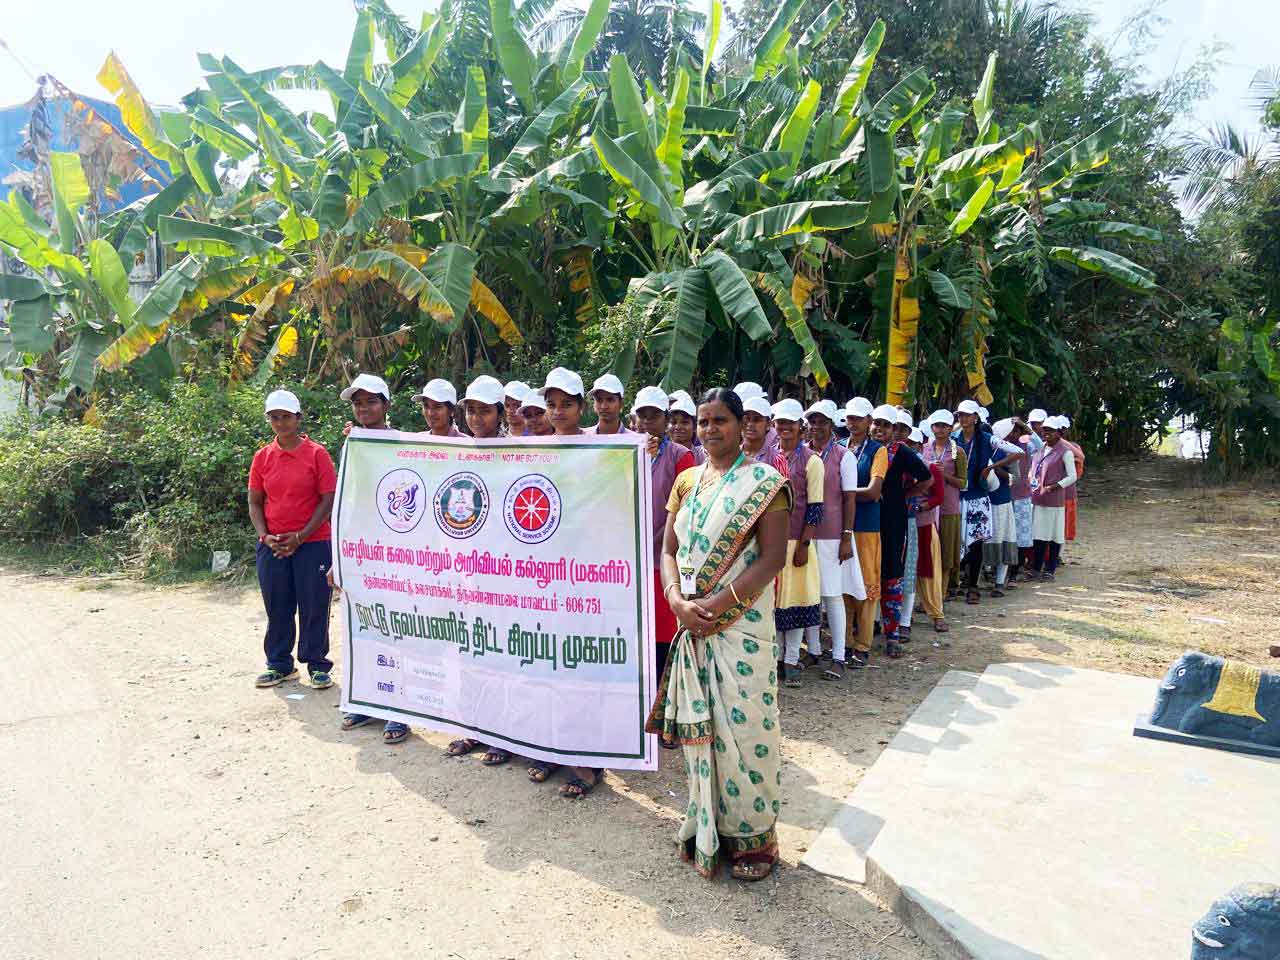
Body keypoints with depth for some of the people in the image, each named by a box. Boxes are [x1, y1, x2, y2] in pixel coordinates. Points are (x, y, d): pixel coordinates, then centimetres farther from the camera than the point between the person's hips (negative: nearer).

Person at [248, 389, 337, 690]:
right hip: (272, 547, 4)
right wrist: (265, 536, -6)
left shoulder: (317, 454, -4)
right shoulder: (262, 457, 7)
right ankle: (279, 665, 25)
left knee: (314, 607, 3)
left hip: (312, 544, -3)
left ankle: (317, 665, 16)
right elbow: (254, 503, 10)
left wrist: (300, 537, -12)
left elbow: (328, 500, -7)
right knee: (277, 608, 11)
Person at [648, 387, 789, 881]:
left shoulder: (764, 481, -5)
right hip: (692, 622, 5)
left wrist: (716, 604, -18)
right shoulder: (687, 482, 11)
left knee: (741, 724, 1)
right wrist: (679, 602, -10)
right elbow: (669, 550, 8)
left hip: (742, 622, -5)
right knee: (697, 723, 11)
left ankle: (753, 835, 19)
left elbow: (772, 558, -13)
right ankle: (706, 827, 28)